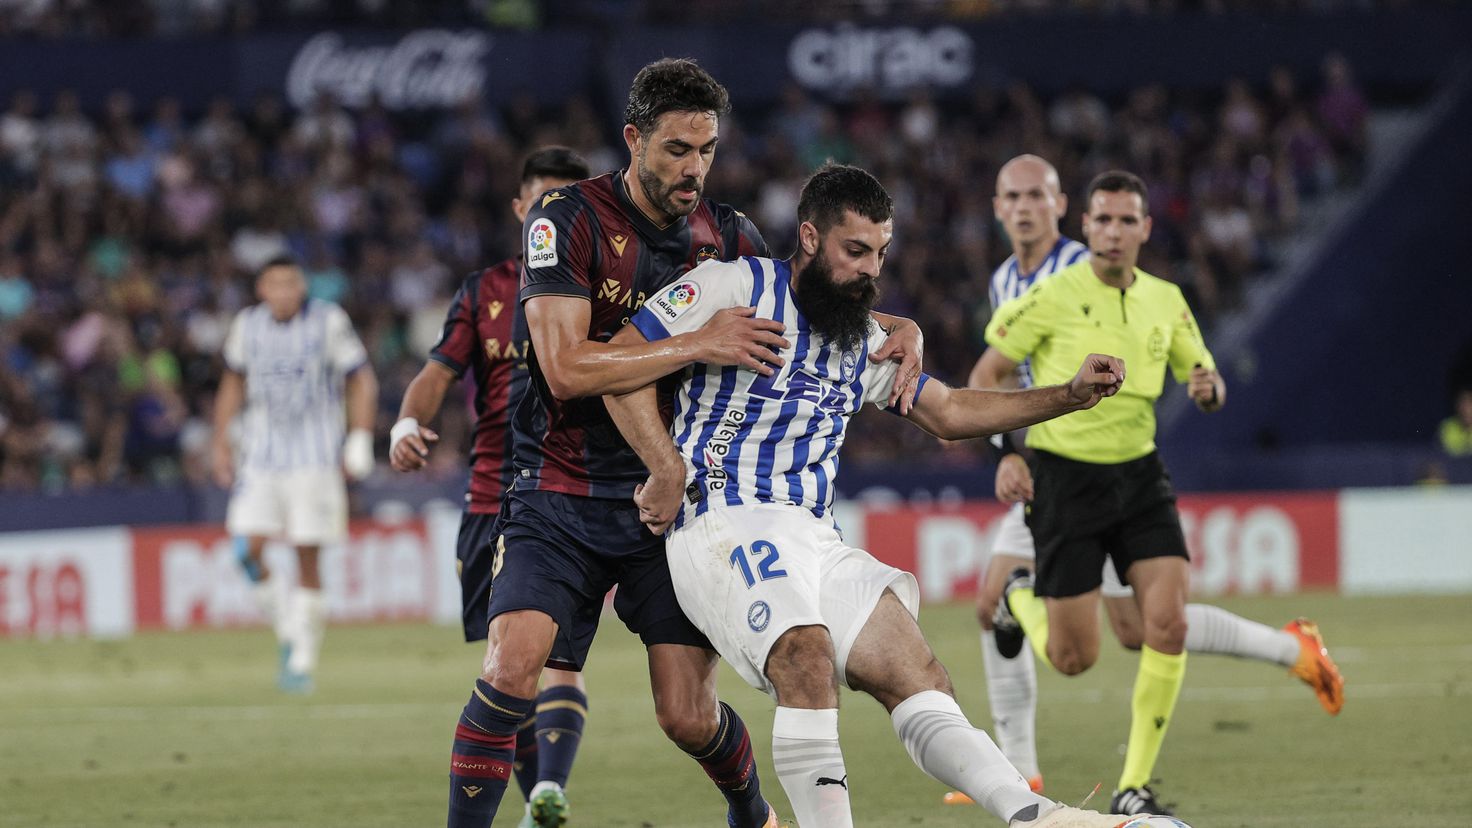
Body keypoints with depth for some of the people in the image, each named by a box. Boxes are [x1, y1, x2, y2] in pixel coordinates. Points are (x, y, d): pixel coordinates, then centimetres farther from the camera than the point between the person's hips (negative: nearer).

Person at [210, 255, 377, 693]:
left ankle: (303, 660, 3)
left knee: (307, 557, -4)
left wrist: (360, 440, -8)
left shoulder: (328, 322, -6)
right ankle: (285, 628, 11)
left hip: (315, 456, -3)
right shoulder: (247, 325, 3)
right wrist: (220, 443, 16)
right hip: (261, 455, 3)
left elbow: (362, 381, 1)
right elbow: (234, 382, 19)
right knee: (249, 549, -12)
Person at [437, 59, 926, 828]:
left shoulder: (726, 236, 3)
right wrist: (700, 344, -26)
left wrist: (902, 333, -5)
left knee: (689, 716, -2)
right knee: (512, 664, -22)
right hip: (561, 497, -2)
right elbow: (566, 368, -22)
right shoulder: (568, 218, -11)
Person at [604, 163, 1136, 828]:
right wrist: (668, 468, -15)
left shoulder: (864, 342, 21)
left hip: (816, 541, 7)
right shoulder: (737, 287, -2)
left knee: (918, 679, -8)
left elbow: (948, 411, 29)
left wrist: (1070, 396, 18)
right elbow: (619, 361, -5)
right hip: (723, 523, -7)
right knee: (807, 659, -32)